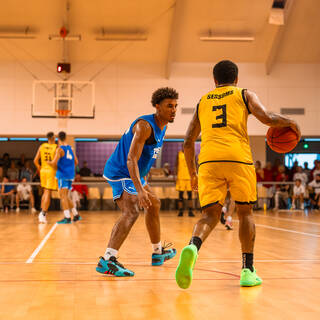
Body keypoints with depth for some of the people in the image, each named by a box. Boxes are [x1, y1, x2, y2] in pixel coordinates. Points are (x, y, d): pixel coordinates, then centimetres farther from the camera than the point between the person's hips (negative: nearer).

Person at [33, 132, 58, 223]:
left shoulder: (42, 146, 5)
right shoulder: (56, 147, -8)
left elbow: (35, 161, 5)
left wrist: (40, 170, 17)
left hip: (43, 171, 5)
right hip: (52, 171, -5)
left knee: (45, 192, 20)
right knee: (48, 193, -4)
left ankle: (42, 212, 18)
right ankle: (43, 215, -9)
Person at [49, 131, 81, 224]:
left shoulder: (60, 149, -9)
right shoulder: (70, 148, 12)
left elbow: (54, 162, -18)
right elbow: (76, 162, 18)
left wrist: (49, 162, 3)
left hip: (63, 175, -7)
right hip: (70, 175, 7)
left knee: (63, 196, -8)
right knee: (66, 196, 17)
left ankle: (67, 218, -15)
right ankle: (76, 215, 18)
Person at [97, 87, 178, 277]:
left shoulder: (163, 128, 7)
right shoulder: (145, 125, -24)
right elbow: (131, 159, -33)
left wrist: (142, 180, 23)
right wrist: (140, 189, -42)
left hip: (134, 174, 11)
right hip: (120, 173, -11)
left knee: (154, 205, 24)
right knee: (132, 212, -28)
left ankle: (158, 253, 41)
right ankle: (107, 260, -37)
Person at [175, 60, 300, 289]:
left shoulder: (203, 101, 25)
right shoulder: (245, 94, 17)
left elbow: (188, 142, 23)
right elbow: (267, 118, -1)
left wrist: (192, 173, 33)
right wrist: (289, 122, 19)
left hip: (208, 160, 2)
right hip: (238, 158, -2)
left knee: (210, 214, 4)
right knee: (245, 212, 13)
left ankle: (193, 247, -28)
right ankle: (248, 271, 12)